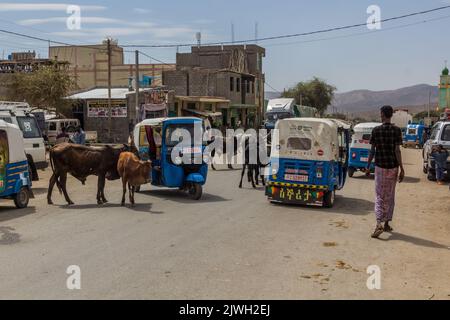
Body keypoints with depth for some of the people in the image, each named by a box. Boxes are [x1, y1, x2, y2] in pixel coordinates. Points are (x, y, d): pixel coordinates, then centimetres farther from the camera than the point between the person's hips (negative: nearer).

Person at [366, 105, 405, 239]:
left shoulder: (376, 130, -4)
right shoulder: (396, 130, -5)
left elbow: (372, 150, -2)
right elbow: (397, 150, -9)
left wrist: (368, 165, 10)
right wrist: (401, 169, -5)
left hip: (380, 167, -1)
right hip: (393, 167, 1)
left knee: (380, 196, 1)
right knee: (390, 196, 14)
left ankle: (379, 224, -17)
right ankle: (387, 224, 20)